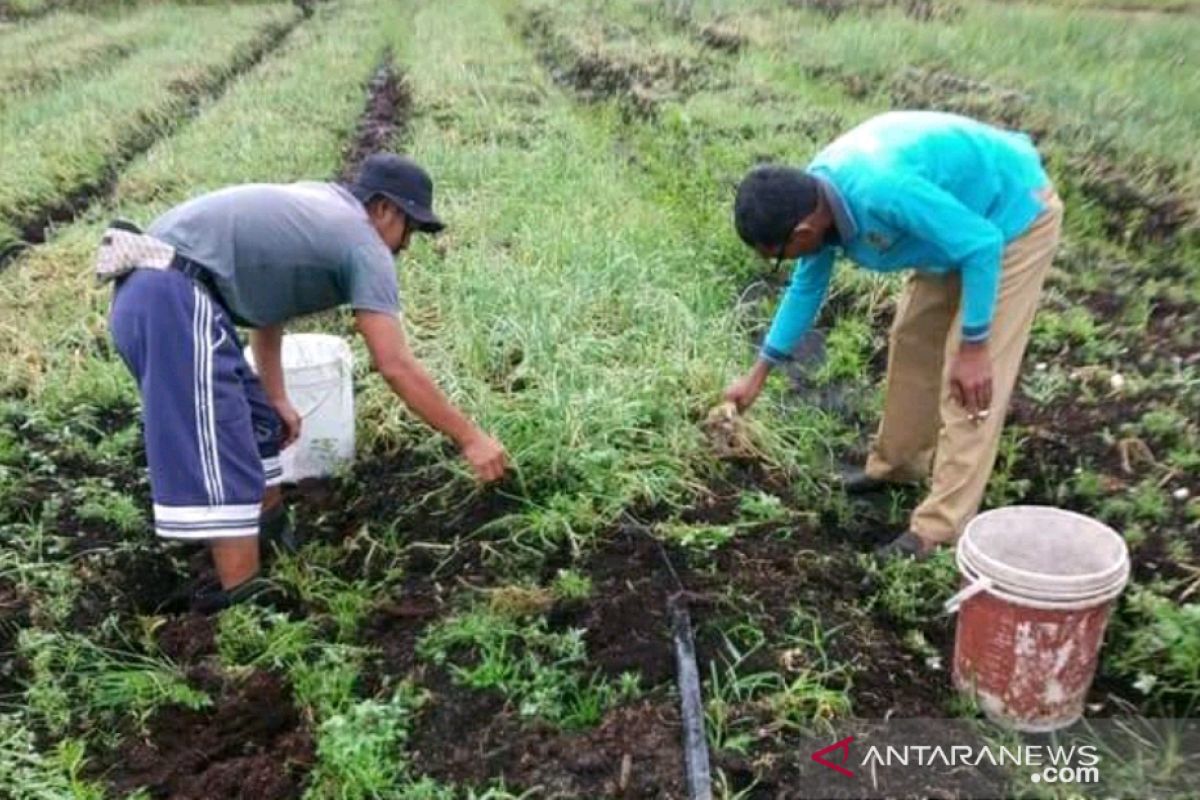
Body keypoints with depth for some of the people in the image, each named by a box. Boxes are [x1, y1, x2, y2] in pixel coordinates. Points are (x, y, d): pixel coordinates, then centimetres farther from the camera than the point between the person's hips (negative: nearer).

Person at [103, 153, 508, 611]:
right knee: (220, 456, -9)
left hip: (149, 290, 10)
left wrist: (277, 400, 26)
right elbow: (395, 367, -9)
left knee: (255, 421, 22)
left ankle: (271, 530, 41)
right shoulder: (364, 246, -3)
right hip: (174, 299, -10)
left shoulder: (315, 206, 23)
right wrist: (469, 438, -4)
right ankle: (241, 600, -5)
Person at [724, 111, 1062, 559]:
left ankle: (940, 531, -5)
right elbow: (806, 287, 6)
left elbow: (982, 246, -30)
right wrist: (758, 375, 11)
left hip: (1016, 216, -8)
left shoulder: (884, 192, -38)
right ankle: (897, 463, 33)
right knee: (912, 339, 15)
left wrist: (974, 347, -25)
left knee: (970, 381, -11)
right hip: (963, 219, 9)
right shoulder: (815, 197, -9)